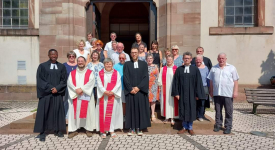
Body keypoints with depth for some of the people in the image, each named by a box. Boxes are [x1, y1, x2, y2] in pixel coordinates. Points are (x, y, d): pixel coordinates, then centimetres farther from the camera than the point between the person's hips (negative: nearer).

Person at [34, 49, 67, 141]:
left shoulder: (61, 67, 7)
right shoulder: (42, 66, 2)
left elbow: (64, 80, 3)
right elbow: (40, 80, -3)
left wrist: (57, 88, -11)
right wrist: (50, 88, -13)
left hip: (58, 93, 2)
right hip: (46, 93, -2)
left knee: (57, 111, 6)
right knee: (44, 111, 1)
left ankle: (58, 130, 17)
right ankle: (42, 132, 9)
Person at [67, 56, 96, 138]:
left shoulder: (90, 72, 7)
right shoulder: (72, 73, 12)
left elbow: (91, 82, -8)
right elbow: (69, 82, -1)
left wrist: (82, 88, -18)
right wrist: (76, 89, -18)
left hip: (86, 95, -1)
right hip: (75, 96, 2)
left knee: (87, 111, 0)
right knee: (74, 112, 0)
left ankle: (88, 129, 10)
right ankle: (73, 129, 8)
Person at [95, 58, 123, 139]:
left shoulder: (116, 73, 7)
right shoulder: (100, 73, 8)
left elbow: (118, 84, -1)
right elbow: (99, 84, -1)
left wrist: (112, 91, -15)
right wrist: (105, 91, -16)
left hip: (114, 95, 0)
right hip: (103, 96, 0)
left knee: (112, 112, 0)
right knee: (103, 112, 0)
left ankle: (111, 130, 7)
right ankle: (103, 130, 7)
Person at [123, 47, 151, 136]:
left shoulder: (144, 64, 7)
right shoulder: (127, 64, 6)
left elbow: (145, 77, -1)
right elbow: (125, 78, -1)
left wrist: (138, 87, -11)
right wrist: (130, 88, -11)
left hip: (141, 91, 1)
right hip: (130, 91, 0)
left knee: (141, 109, 3)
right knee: (131, 109, 3)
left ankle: (139, 128, 13)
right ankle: (131, 128, 11)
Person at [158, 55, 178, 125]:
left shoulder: (176, 68, 1)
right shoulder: (163, 69, 9)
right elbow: (160, 78, 8)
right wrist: (160, 84, -3)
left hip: (173, 88, -2)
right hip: (165, 88, 2)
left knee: (173, 102, 2)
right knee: (165, 101, 6)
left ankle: (172, 118, 12)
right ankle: (166, 117, 18)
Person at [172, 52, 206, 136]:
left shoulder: (195, 69, 0)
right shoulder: (179, 69, 2)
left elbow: (198, 82, 0)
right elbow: (176, 82, 2)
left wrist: (197, 94, -4)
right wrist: (176, 93, -4)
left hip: (191, 93, -1)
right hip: (182, 93, 1)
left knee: (191, 110, 6)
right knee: (183, 109, 7)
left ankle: (190, 128, 22)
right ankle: (184, 127, 22)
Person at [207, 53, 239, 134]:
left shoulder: (231, 68, 5)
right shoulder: (214, 68, 11)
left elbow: (235, 81, 1)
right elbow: (211, 81, 14)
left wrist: (235, 91, -6)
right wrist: (211, 91, 11)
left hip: (228, 94, -2)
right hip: (217, 93, 3)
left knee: (228, 111, 3)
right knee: (218, 111, 11)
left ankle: (228, 127, 14)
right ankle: (218, 125, 23)